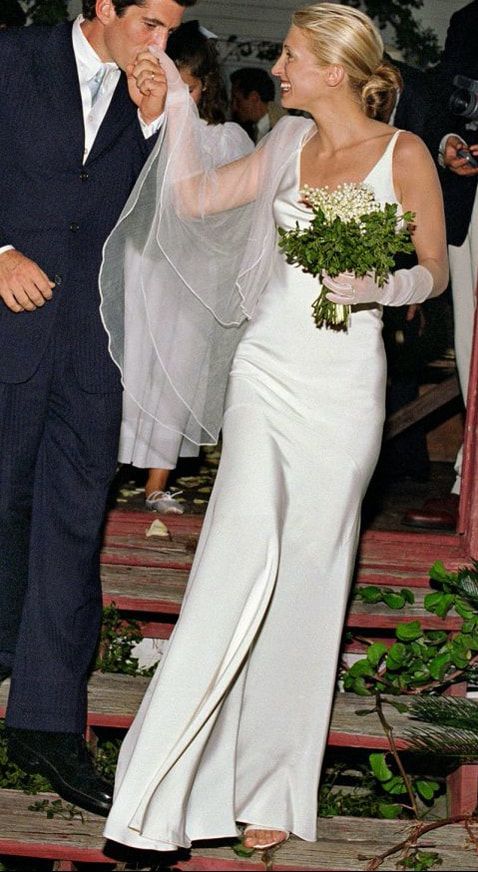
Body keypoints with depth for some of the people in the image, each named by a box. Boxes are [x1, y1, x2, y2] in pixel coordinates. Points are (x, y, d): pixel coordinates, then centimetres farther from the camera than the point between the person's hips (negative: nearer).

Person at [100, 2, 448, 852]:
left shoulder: (404, 155, -3)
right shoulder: (288, 146, 9)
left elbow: (434, 271, 2)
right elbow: (192, 200, 9)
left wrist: (375, 286, -16)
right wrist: (177, 110, 2)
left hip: (342, 383, -2)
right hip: (267, 368, 2)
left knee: (307, 575, 3)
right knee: (241, 558, -10)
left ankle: (272, 789, 16)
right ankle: (160, 787, -5)